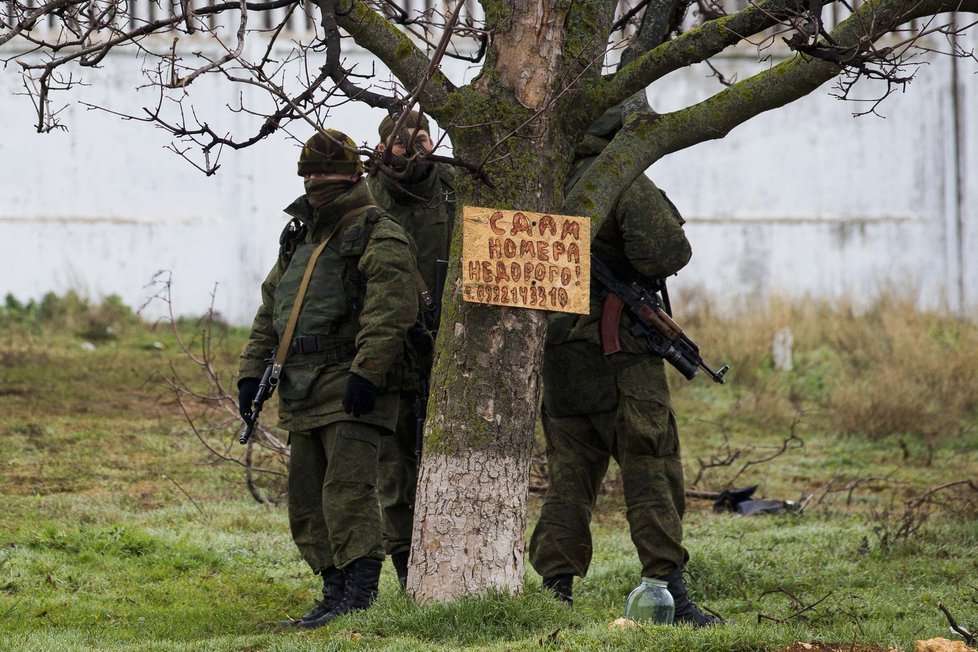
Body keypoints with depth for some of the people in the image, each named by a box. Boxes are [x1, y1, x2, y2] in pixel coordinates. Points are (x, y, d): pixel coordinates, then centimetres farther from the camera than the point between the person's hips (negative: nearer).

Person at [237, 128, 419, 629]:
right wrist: (252, 372, 15)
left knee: (347, 490, -16)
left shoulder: (379, 239, -5)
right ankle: (335, 593, 14)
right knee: (307, 502, 9)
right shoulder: (297, 241, 22)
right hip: (302, 394, 9)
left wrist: (366, 373, -27)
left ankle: (360, 596, -19)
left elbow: (390, 312, -18)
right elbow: (268, 314, 25)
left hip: (351, 393, -9)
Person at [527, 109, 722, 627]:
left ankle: (555, 588, 7)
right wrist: (670, 233, 3)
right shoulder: (624, 182, -10)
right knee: (651, 472, -2)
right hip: (618, 351, -6)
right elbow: (662, 254, -18)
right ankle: (667, 591, -6)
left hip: (558, 350, 6)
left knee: (569, 474, 10)